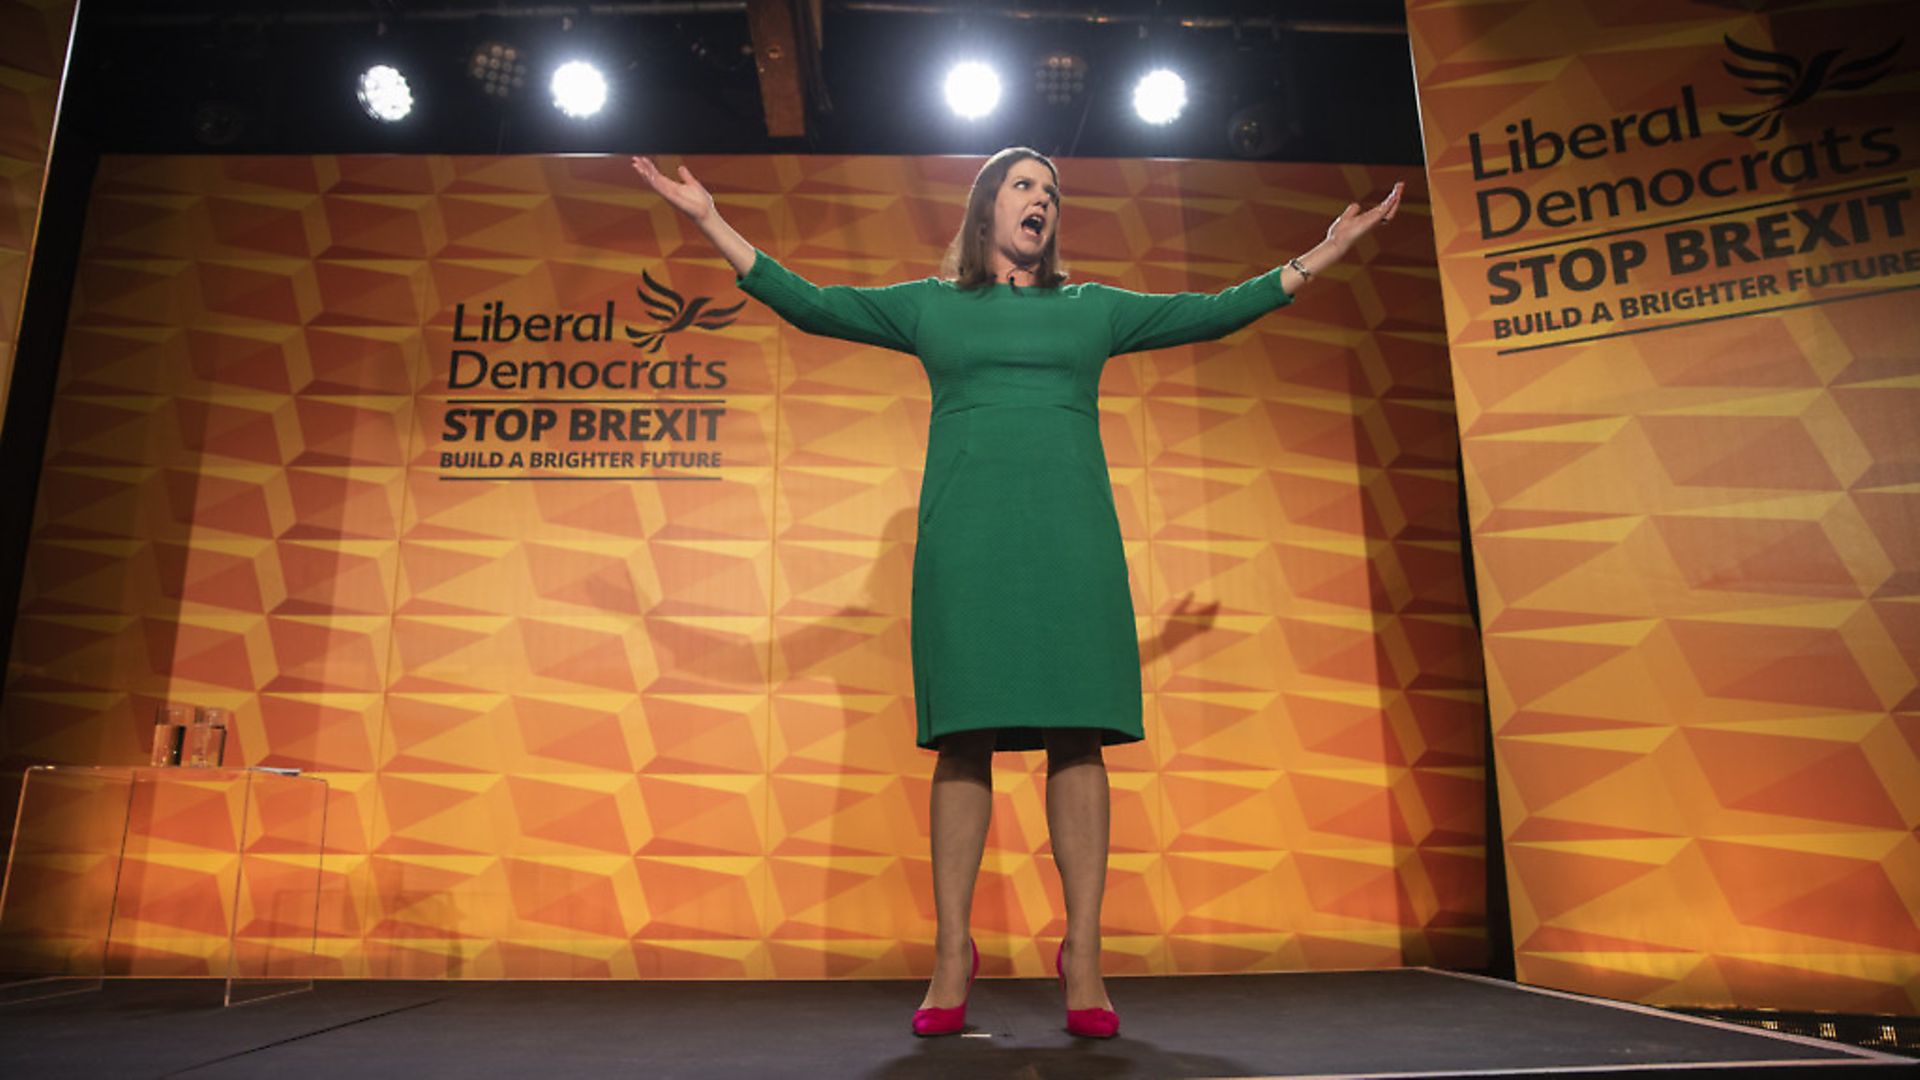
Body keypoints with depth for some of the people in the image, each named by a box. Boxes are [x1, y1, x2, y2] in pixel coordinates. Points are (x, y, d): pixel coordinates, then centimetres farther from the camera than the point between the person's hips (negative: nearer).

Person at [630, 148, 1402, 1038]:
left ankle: (1082, 962, 0)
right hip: (965, 538, -1)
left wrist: (1324, 253, 21)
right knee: (964, 739, -5)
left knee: (1079, 736, -5)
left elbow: (1214, 312, 22)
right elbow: (808, 304, 13)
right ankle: (952, 959, 2)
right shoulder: (929, 305, 18)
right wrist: (711, 222, 7)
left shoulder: (1093, 309, 22)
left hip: (1070, 537, 2)